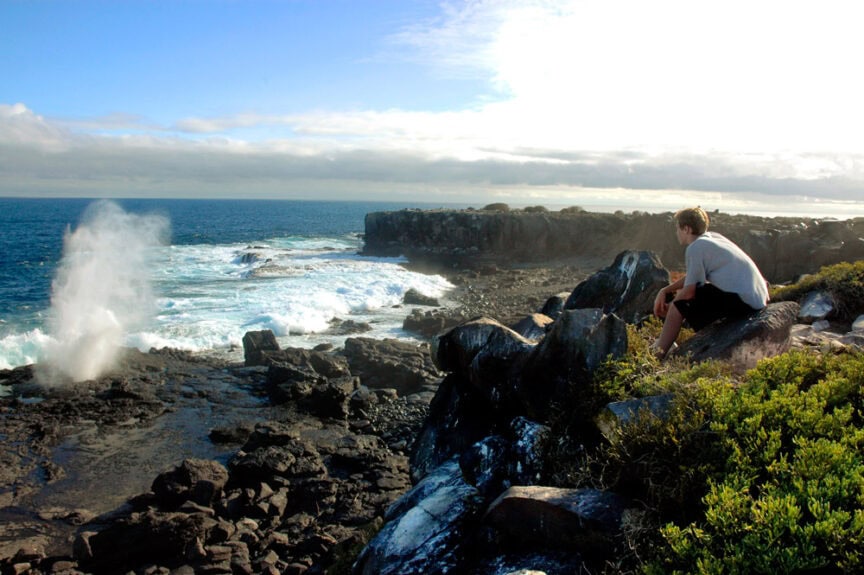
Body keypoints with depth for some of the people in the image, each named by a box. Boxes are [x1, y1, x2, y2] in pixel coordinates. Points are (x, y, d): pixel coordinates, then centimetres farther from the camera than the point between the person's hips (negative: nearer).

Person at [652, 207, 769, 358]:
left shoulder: (695, 247, -10)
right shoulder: (713, 237, 16)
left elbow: (689, 290, -11)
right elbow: (693, 277, 19)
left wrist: (668, 309, 5)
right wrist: (665, 290, 10)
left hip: (742, 300, -9)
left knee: (681, 301, -4)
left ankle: (657, 355, -2)